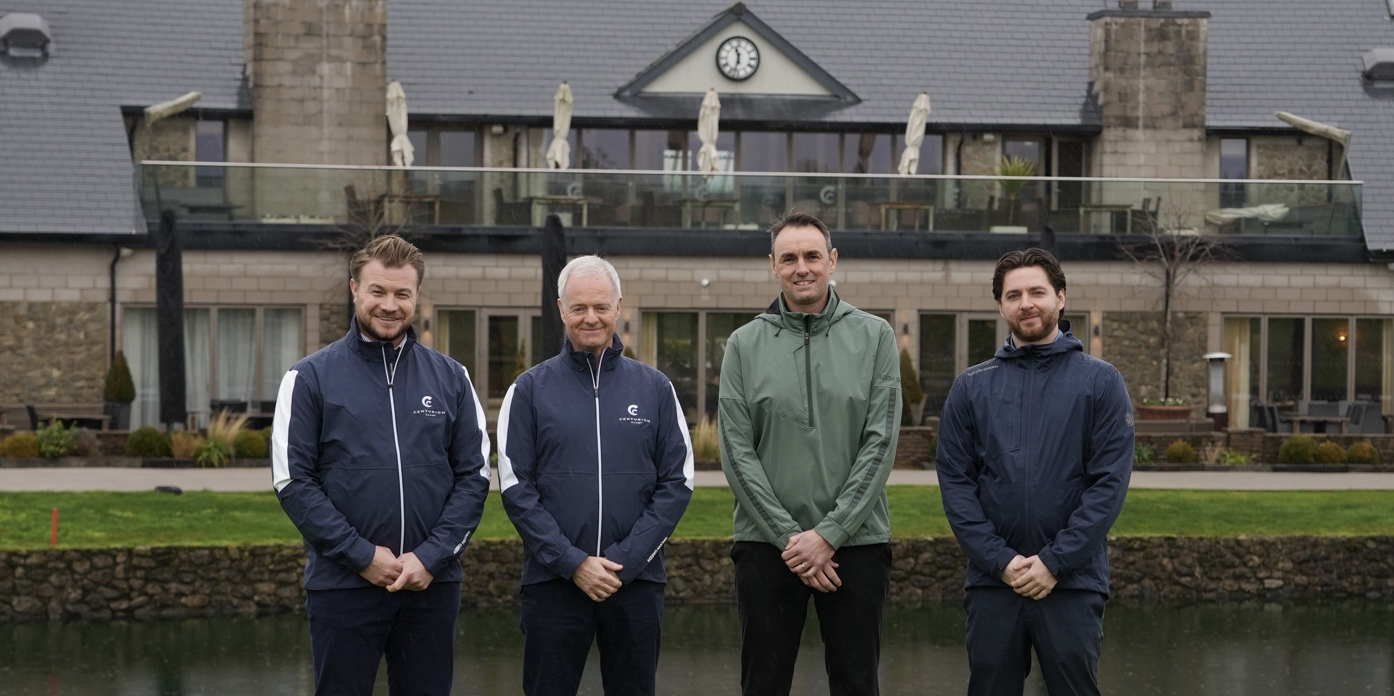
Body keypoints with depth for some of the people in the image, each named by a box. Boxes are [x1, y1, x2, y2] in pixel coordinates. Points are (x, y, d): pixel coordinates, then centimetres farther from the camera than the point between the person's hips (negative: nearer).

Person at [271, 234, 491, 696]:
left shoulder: (451, 378, 8)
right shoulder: (310, 378, 0)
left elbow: (474, 476, 4)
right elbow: (292, 482, -5)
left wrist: (431, 557, -9)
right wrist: (362, 555, -12)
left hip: (432, 584, 2)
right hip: (342, 584, -2)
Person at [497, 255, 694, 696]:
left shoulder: (654, 387, 7)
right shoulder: (530, 390, 3)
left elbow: (677, 482, 2)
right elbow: (516, 486, -2)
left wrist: (627, 560, -9)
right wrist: (571, 562, -12)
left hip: (637, 581, 1)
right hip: (553, 581, -1)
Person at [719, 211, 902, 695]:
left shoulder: (875, 337, 2)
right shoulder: (745, 345, 4)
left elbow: (880, 444, -5)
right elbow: (737, 453, -2)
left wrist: (829, 534, -12)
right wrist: (789, 537, -10)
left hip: (856, 542, 0)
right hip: (767, 545, 1)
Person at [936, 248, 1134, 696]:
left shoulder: (1100, 382, 1)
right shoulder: (971, 386, 8)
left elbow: (1110, 482, -6)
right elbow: (955, 480, 2)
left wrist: (1055, 562, -13)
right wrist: (999, 560, -9)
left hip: (1074, 581, -2)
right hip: (991, 581, 2)